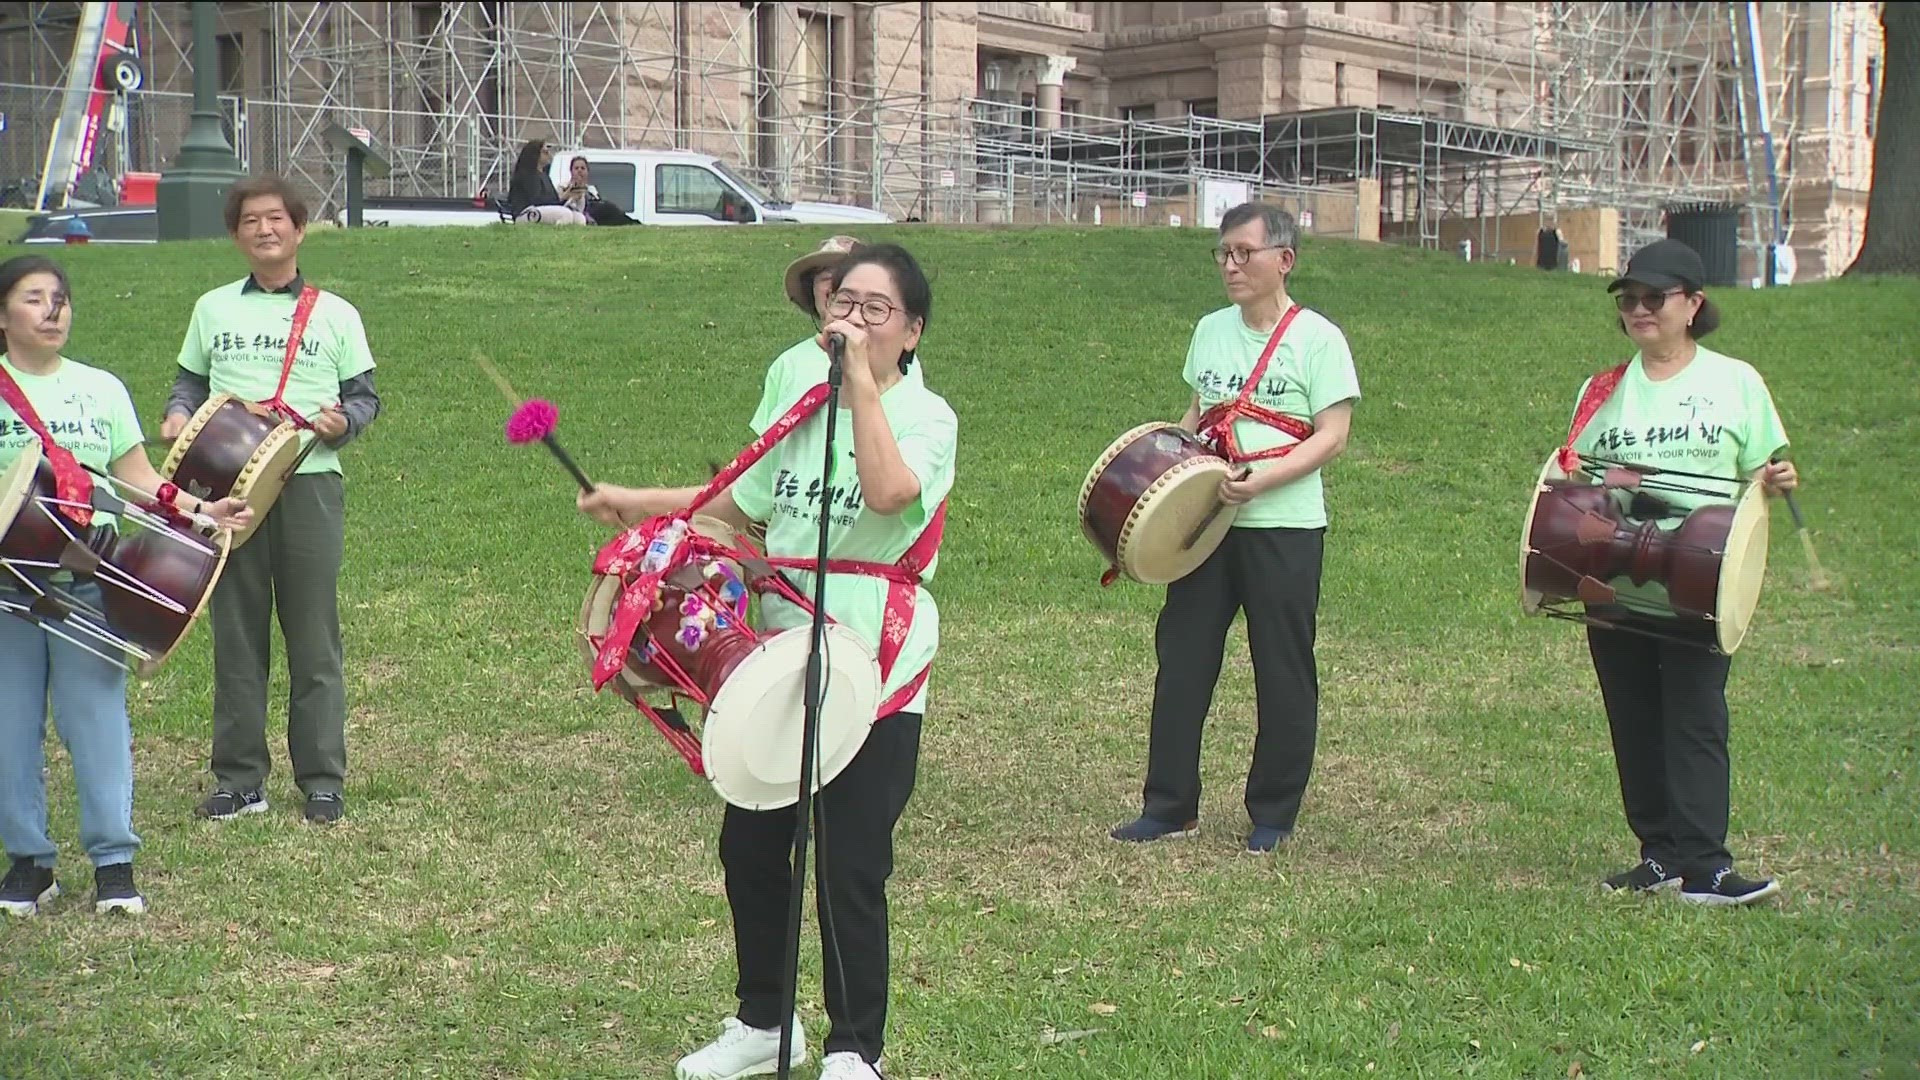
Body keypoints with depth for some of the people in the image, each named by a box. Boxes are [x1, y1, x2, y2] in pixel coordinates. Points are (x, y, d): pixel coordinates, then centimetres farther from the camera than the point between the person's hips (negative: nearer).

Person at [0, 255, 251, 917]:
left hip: (89, 581, 1)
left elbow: (136, 478, 10)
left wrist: (199, 510, -4)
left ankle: (113, 860, 6)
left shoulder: (101, 389, 10)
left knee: (97, 717, -1)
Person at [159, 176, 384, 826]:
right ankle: (239, 778, 13)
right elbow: (190, 380, 20)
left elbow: (365, 395, 10)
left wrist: (342, 420, -11)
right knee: (236, 636, 5)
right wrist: (178, 415, -2)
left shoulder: (334, 314, 9)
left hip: (310, 482, -2)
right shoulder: (213, 309, 14)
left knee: (314, 638, 0)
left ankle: (323, 782, 6)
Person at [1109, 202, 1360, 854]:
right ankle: (1170, 806, 13)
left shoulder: (1316, 338, -6)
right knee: (1182, 660, 4)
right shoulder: (1211, 331, 12)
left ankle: (1273, 814, 14)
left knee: (1282, 674, 3)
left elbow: (1331, 437, -11)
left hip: (1284, 527, -5)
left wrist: (1263, 478, -23)